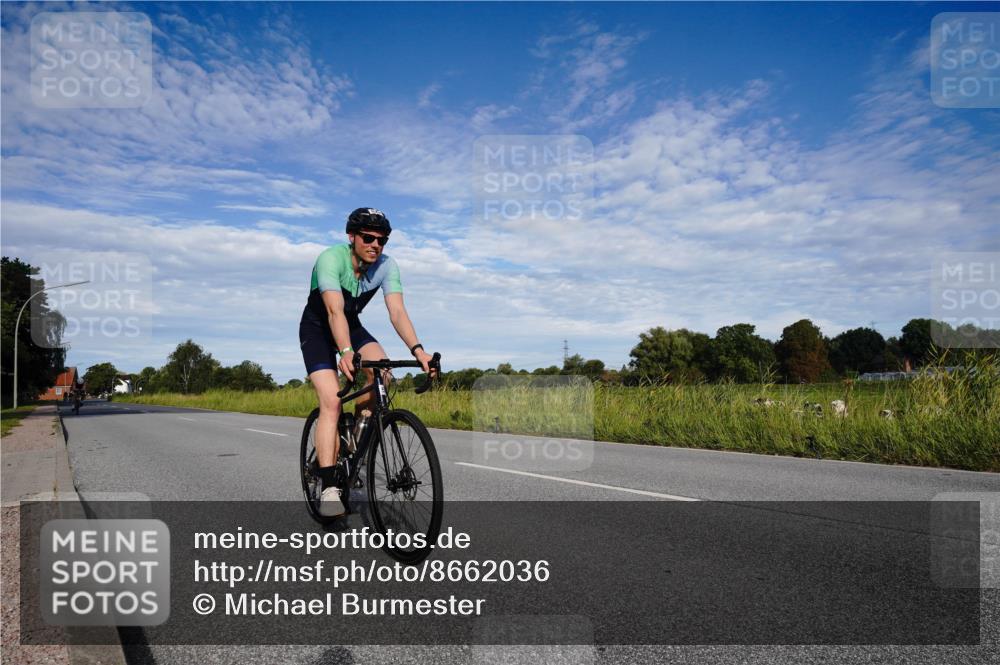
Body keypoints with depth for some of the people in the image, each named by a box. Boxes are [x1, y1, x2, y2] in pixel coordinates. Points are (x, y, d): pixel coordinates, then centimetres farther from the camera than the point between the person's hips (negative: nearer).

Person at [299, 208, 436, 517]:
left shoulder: (387, 266, -17)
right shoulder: (331, 259, -29)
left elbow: (397, 311, -28)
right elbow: (334, 311, -42)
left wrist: (417, 349, -44)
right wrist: (346, 352, -58)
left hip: (352, 325, 4)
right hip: (317, 328, -4)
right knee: (332, 401, -20)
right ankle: (329, 488, -18)